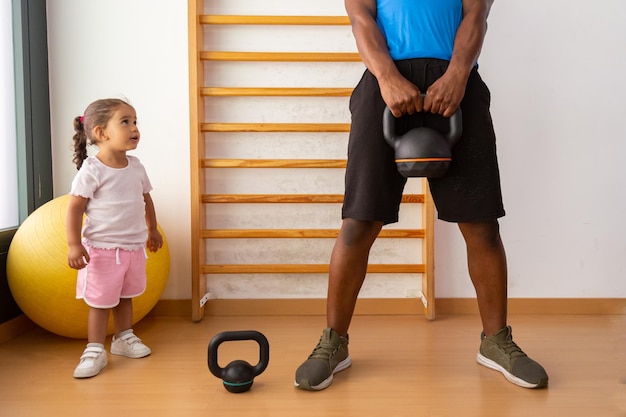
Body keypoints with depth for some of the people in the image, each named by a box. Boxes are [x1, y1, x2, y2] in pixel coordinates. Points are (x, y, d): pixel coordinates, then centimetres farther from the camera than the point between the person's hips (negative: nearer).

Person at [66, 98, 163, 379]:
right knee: (100, 302, 3)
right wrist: (74, 245, -23)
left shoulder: (136, 167, 3)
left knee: (125, 296, 19)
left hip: (134, 246, 6)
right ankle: (95, 350, 15)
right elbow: (74, 208, -18)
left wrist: (152, 230, 23)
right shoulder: (92, 170, -16)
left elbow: (146, 200, 17)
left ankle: (123, 338, 35)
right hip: (102, 248, -6)